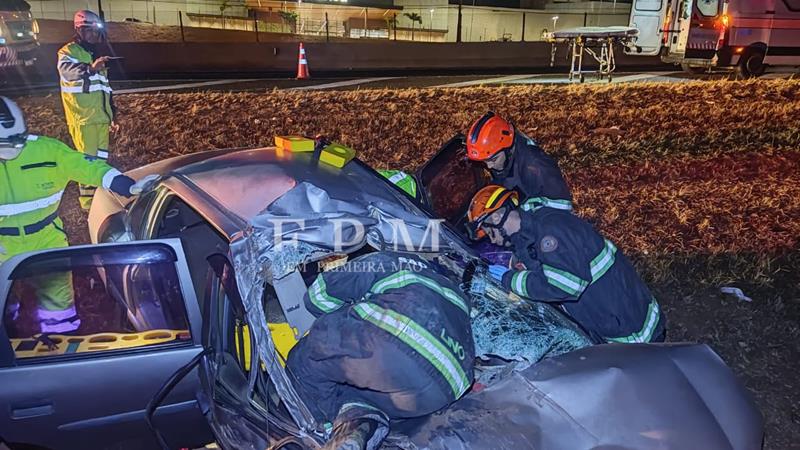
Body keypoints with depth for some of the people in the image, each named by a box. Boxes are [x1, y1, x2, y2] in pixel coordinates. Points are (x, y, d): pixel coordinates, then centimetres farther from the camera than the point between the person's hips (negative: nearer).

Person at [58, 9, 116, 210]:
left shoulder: (95, 54, 22)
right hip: (83, 118, -8)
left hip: (101, 117, 8)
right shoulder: (68, 51, -4)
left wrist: (112, 115, 23)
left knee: (101, 158, 12)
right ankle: (88, 201, 0)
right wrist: (90, 68, -47)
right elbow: (67, 70, -28)